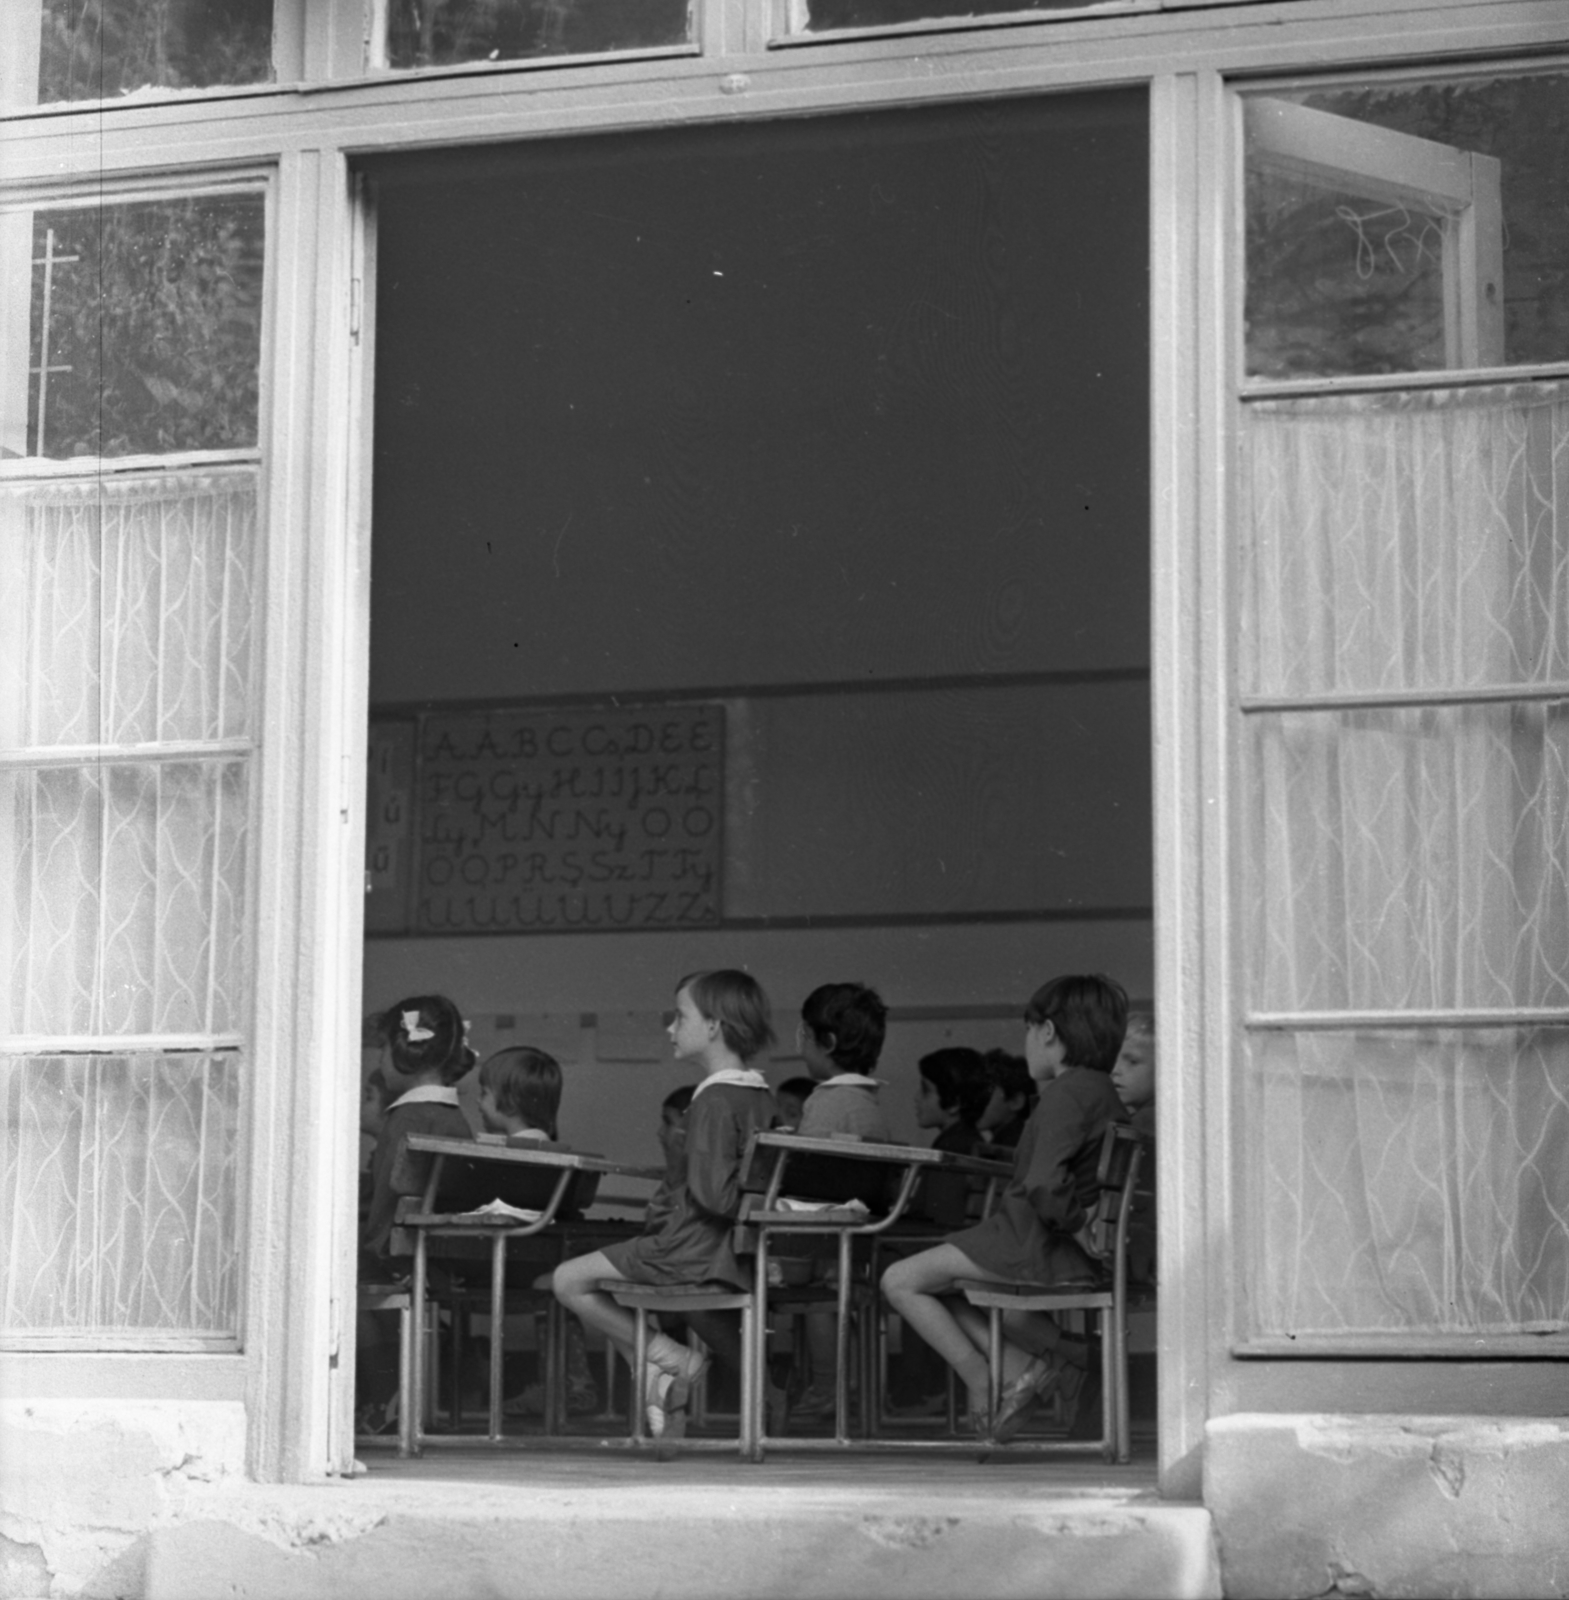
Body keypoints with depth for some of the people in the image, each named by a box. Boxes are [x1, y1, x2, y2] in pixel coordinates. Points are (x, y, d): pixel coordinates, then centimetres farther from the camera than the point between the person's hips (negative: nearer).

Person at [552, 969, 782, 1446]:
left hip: (697, 1246, -9)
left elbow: (710, 1193, -22)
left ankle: (670, 1359, -3)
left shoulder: (714, 1099, -16)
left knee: (570, 1281, -3)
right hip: (740, 1251, 9)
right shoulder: (762, 1098, 10)